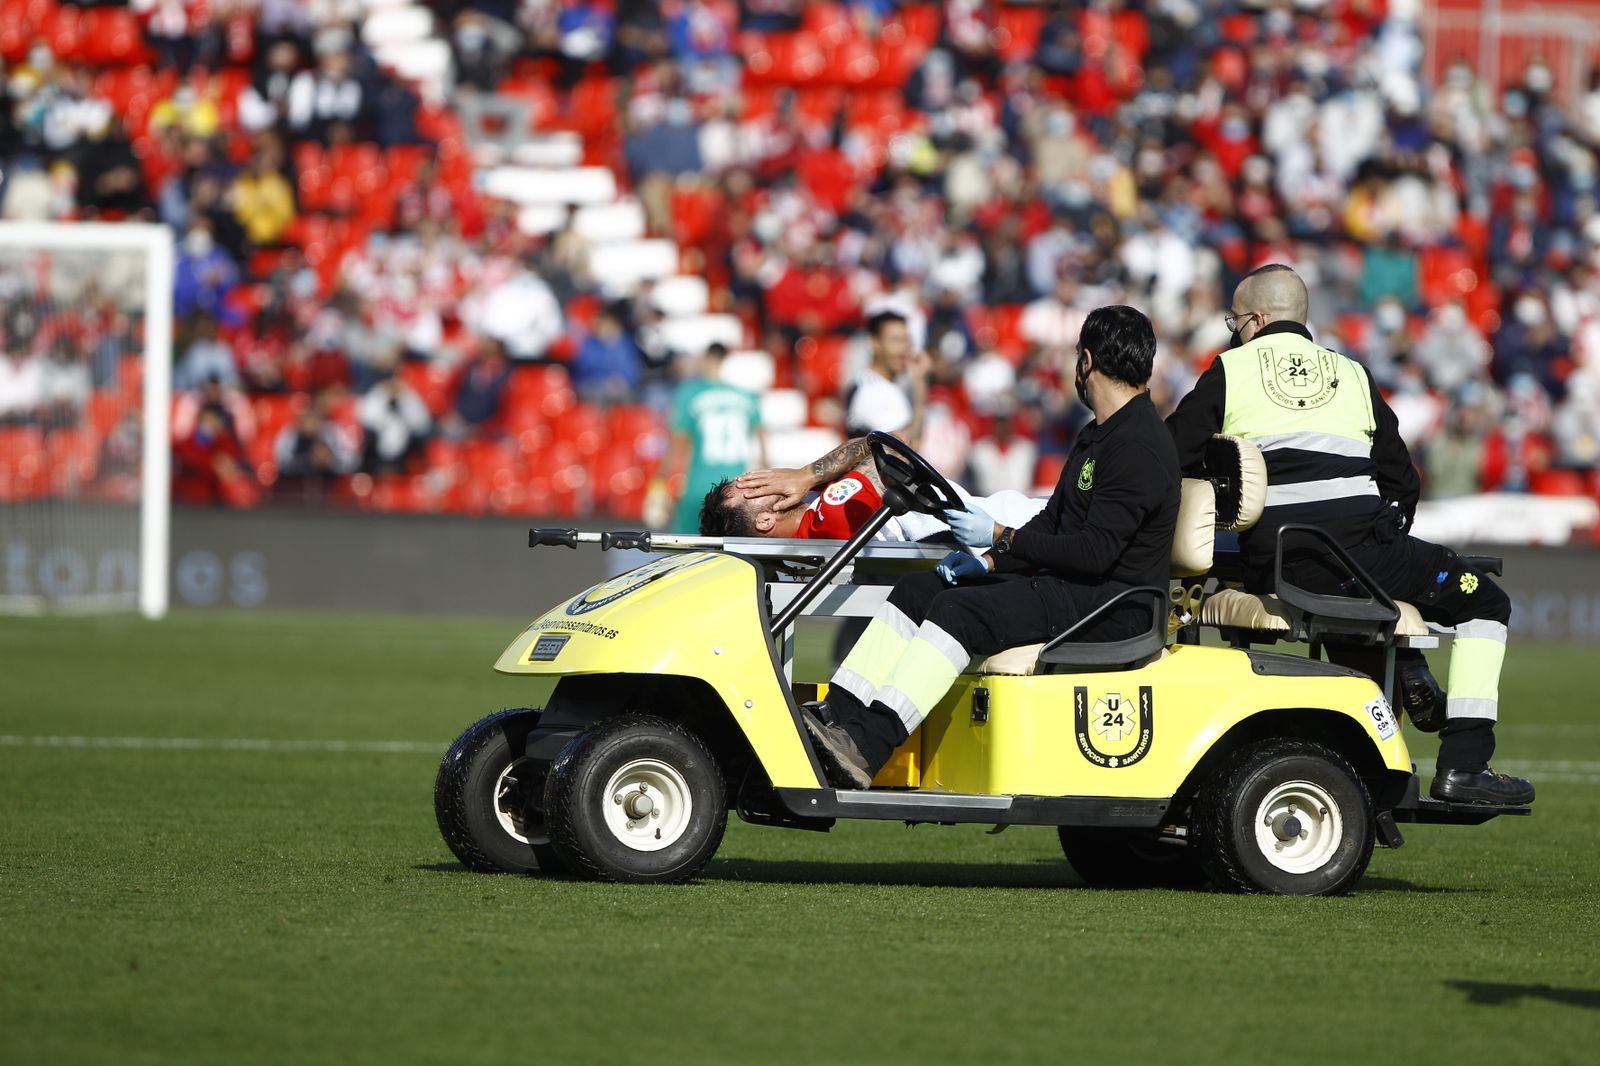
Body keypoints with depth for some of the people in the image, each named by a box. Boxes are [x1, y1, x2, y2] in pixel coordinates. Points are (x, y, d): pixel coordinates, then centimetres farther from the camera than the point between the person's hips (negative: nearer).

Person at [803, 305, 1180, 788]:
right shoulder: (1098, 436, 20)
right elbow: (1051, 521, 22)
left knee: (958, 610, -29)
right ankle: (836, 717, -9)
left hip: (1108, 602, -11)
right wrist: (987, 562, 6)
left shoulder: (1138, 447, -15)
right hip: (1063, 585, 11)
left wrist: (1002, 537, -19)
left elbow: (1095, 552, -22)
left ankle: (865, 750, -39)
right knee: (916, 592, 1)